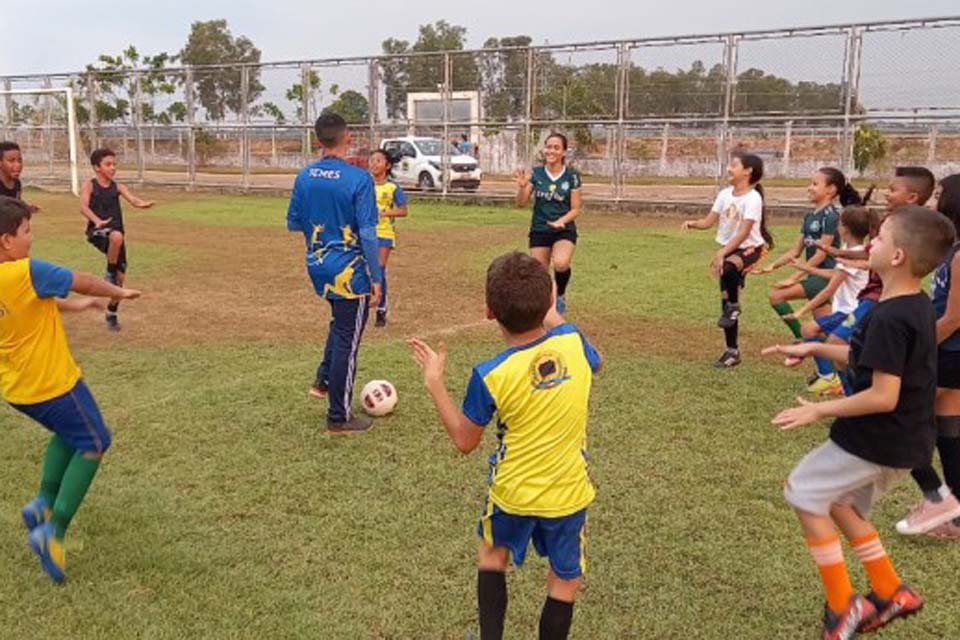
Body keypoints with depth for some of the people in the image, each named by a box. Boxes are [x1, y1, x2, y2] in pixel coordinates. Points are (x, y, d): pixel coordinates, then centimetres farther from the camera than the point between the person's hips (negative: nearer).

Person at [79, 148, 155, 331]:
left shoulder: (118, 187, 6)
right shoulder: (89, 186, -3)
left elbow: (132, 199, -10)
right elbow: (83, 207, -18)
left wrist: (142, 204, -35)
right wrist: (97, 221, -38)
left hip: (116, 233, 4)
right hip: (98, 232, -4)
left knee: (121, 277, 5)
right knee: (117, 236, -40)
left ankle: (112, 313, 25)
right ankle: (110, 272, -17)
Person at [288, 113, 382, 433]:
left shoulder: (304, 177, 1)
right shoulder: (359, 178, -16)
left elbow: (293, 223, 10)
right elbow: (367, 234, -18)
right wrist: (376, 278, -11)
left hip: (318, 265, 6)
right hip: (349, 269, -6)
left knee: (341, 322, 30)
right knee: (347, 340, 4)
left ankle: (324, 380, 29)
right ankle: (339, 418, 13)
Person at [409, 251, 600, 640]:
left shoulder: (490, 375, -24)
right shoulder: (572, 340, -16)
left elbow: (465, 441, -9)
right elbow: (594, 364, 11)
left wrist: (434, 383, -4)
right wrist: (553, 318, 17)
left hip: (513, 494, -1)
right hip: (569, 494, 2)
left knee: (492, 553, 28)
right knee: (565, 580, 19)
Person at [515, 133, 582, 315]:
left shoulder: (572, 175, -5)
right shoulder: (536, 173, 0)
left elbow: (576, 208, -3)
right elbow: (521, 203, 0)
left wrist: (561, 221, -22)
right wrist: (522, 186, -18)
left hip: (564, 230, -2)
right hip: (539, 231, 3)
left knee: (561, 263, -30)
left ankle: (561, 295, 1)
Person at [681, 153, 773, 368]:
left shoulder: (753, 198, -17)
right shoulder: (725, 194, 3)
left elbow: (744, 232, -23)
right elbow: (708, 222, 1)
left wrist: (722, 252, -29)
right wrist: (692, 223, -20)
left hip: (750, 248, -7)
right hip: (729, 249, 7)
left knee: (728, 268, -41)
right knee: (726, 301, 7)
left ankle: (733, 306, -13)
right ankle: (732, 351, 18)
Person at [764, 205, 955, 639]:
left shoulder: (887, 318, -26)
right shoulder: (917, 306, 5)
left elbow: (883, 396, -28)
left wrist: (820, 410, -18)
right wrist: (815, 348, 14)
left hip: (875, 441, -9)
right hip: (906, 441, 9)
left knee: (804, 493, 6)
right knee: (839, 502, 24)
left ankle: (842, 604, 13)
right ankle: (890, 592, 29)